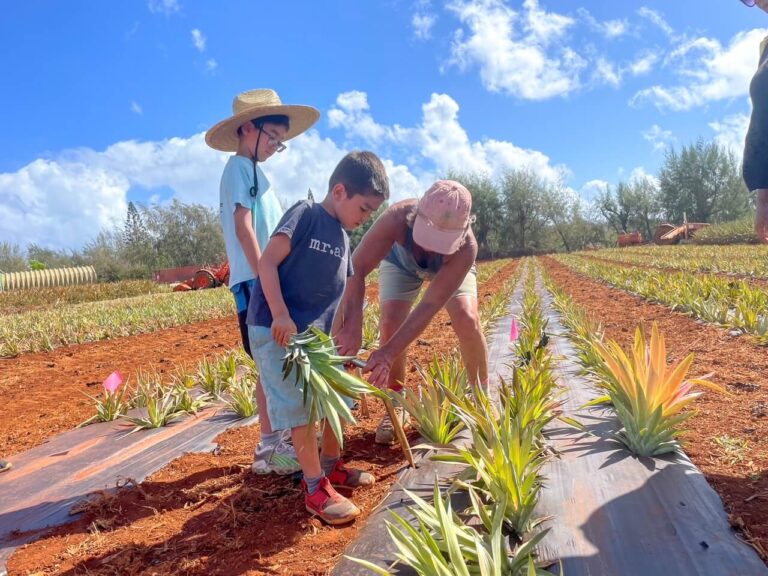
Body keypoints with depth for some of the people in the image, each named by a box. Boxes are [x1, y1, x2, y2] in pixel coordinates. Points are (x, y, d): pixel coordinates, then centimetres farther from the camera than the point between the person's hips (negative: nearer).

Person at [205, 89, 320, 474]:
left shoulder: (253, 170, 23)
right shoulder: (240, 167, -5)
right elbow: (243, 226, -15)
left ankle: (280, 436, 21)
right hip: (256, 282, -9)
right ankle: (269, 447, 1)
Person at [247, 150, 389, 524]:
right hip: (276, 330, -8)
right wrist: (280, 315, -23)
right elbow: (267, 262, -16)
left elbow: (343, 295, 17)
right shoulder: (305, 214, -9)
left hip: (317, 335, 9)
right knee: (299, 406, -8)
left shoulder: (343, 239, 14)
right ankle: (316, 489, 4)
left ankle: (331, 465, 34)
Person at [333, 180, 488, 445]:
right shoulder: (398, 217, -44)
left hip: (449, 267, 0)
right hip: (401, 262, 1)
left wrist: (388, 353, -51)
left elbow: (430, 306, -43)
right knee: (390, 323, -18)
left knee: (467, 320, -22)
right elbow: (356, 269, -46)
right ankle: (396, 406, 4)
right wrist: (351, 325, -60)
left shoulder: (465, 248, -43)